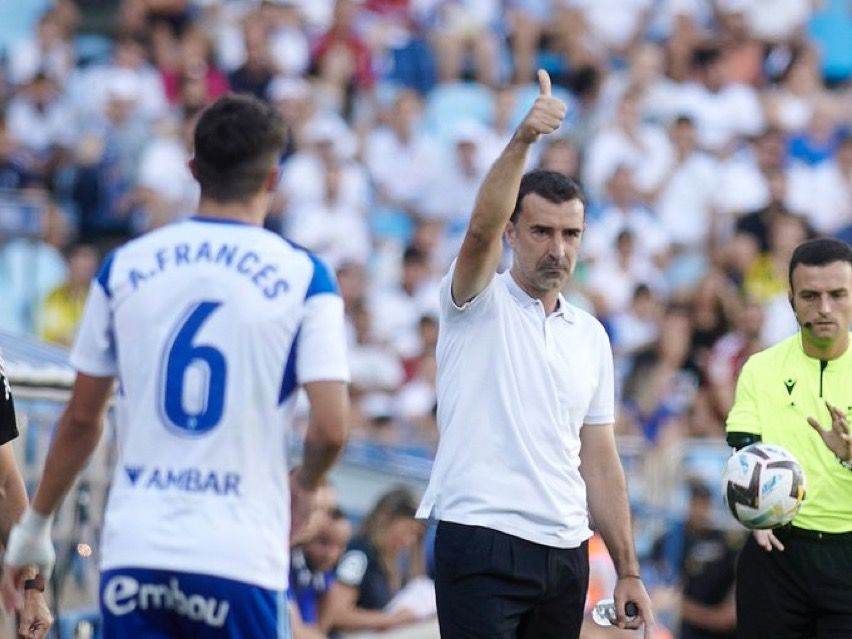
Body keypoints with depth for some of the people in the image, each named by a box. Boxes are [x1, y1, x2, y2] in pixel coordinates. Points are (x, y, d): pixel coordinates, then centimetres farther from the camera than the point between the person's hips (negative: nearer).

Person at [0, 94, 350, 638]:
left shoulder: (125, 266, 7)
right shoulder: (303, 276, -1)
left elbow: (81, 419, 12)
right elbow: (331, 428, -9)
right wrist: (304, 487, 13)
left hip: (134, 548, 2)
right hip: (240, 555, -2)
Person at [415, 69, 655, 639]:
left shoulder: (590, 335, 17)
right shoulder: (480, 302, 1)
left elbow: (599, 462, 18)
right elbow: (483, 226, -21)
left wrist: (628, 571, 12)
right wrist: (522, 139, -37)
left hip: (566, 551, 6)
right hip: (482, 542, -6)